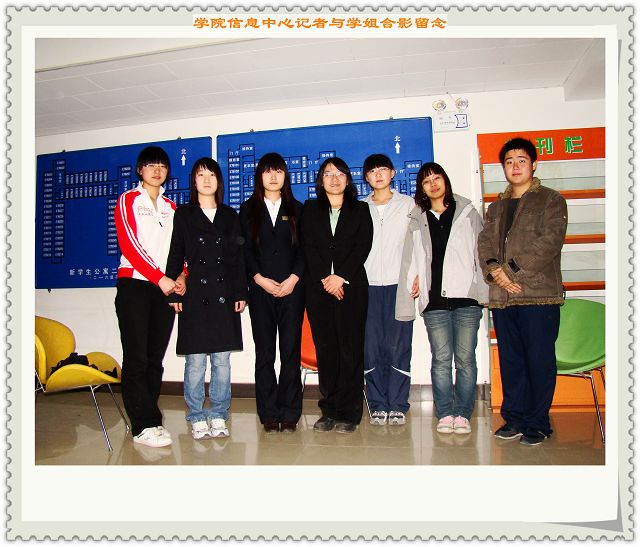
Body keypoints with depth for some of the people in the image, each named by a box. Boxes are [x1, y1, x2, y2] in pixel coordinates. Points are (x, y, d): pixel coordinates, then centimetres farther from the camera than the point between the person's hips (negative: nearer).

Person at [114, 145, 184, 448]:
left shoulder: (170, 207, 19)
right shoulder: (128, 200, 5)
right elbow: (129, 244, -7)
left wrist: (180, 277, -4)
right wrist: (160, 278, -14)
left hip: (165, 287, 5)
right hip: (134, 284, -4)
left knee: (155, 358, 5)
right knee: (137, 357, -7)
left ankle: (146, 420, 13)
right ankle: (144, 425, -3)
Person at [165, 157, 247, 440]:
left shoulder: (230, 216, 15)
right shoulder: (183, 214, 9)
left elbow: (238, 257, 12)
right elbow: (175, 255, 4)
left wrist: (241, 293, 4)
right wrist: (174, 293, -5)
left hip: (224, 295, 2)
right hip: (194, 296, -2)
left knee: (222, 359, 4)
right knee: (195, 360, -1)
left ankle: (219, 416, 15)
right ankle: (197, 418, 12)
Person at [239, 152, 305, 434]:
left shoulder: (296, 209, 13)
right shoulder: (248, 209, 12)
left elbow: (304, 248, 5)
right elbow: (245, 249, 4)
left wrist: (293, 279, -8)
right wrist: (261, 280, -9)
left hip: (292, 288, 0)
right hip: (260, 288, 0)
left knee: (291, 351, -1)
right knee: (264, 352, 1)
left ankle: (289, 413, 7)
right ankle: (269, 414, 9)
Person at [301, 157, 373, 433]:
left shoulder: (360, 209, 14)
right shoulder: (310, 209, 16)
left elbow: (363, 246, 1)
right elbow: (308, 247, 4)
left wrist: (340, 276, -11)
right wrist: (325, 279, -9)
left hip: (351, 286, -1)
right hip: (318, 286, 1)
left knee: (350, 347, -3)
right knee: (325, 347, 2)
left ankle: (348, 412, 4)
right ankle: (329, 410, 10)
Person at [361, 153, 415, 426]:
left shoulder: (408, 205, 11)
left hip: (399, 284, -1)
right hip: (367, 285, 2)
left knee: (398, 345, -3)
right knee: (371, 346, 1)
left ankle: (398, 405, 7)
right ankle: (377, 405, 10)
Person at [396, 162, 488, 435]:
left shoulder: (467, 212, 11)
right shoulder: (417, 220, 15)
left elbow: (481, 251, 7)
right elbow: (410, 259, 18)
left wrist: (482, 290, -1)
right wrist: (415, 280, 4)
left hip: (466, 298, -1)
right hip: (434, 300, 1)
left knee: (465, 358, 1)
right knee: (441, 358, 1)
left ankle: (462, 414, 11)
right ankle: (445, 414, 9)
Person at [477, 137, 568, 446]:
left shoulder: (551, 200, 5)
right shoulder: (496, 207, 21)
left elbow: (549, 241, -10)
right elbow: (484, 243, 9)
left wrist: (511, 269, -15)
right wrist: (494, 271, -11)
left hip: (539, 294, -5)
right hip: (501, 296, 5)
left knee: (540, 360, 0)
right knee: (510, 360, 10)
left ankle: (538, 423, 12)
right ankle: (514, 418, 21)